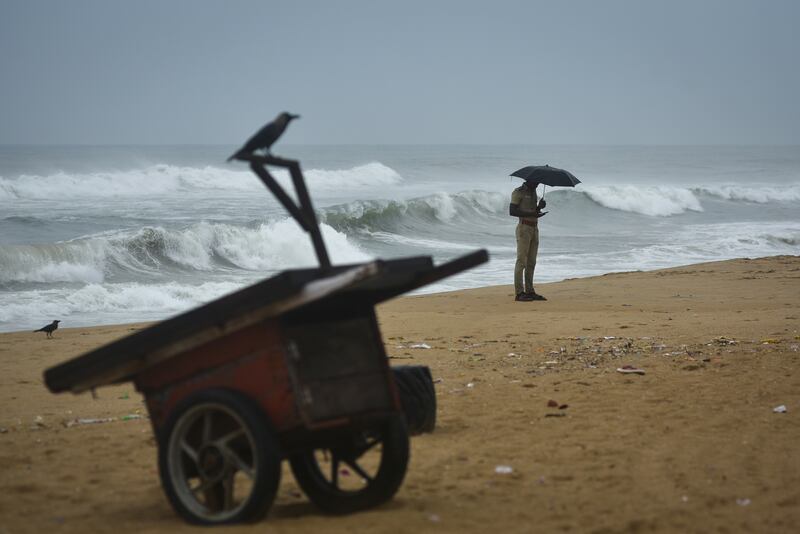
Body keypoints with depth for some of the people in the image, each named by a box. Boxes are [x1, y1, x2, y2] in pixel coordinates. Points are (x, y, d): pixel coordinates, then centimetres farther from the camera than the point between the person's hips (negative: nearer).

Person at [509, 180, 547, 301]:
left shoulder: (533, 192, 16)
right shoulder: (518, 192, -7)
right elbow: (512, 211, -15)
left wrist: (540, 206, -1)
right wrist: (532, 214, -20)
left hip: (534, 229, 8)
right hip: (523, 228, -8)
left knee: (531, 262, 7)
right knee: (521, 261, -9)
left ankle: (529, 291, 10)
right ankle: (519, 293, -11)